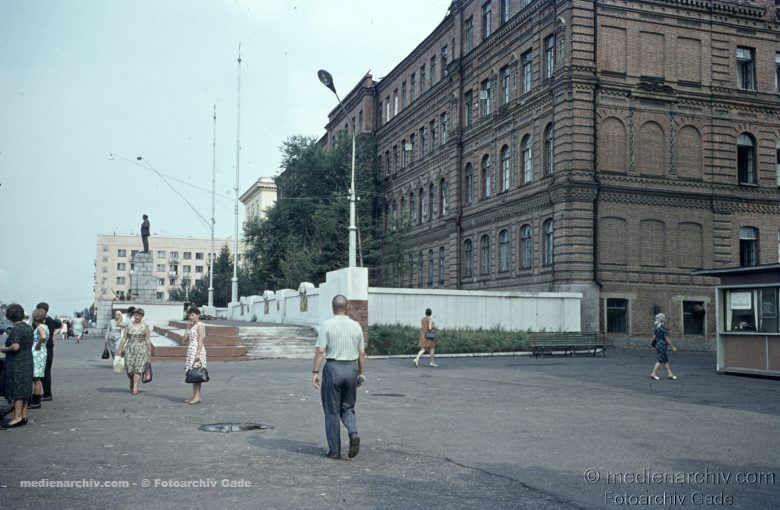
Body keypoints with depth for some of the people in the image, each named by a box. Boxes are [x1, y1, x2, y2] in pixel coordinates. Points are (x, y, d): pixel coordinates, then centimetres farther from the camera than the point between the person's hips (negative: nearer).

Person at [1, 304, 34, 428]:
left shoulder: (16, 328, -17)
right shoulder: (28, 327, 8)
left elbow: (15, 347, -26)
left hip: (17, 363, -8)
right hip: (28, 362, 8)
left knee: (16, 390, -3)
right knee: (25, 390, 12)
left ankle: (17, 417, -1)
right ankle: (24, 416, 18)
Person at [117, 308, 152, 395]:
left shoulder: (145, 326, 3)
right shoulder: (128, 325, 7)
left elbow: (148, 339, 2)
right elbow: (124, 338, 8)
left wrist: (149, 350, -2)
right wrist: (120, 349, 3)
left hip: (141, 350, -2)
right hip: (129, 349, 2)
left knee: (138, 368, -7)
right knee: (129, 368, -2)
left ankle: (135, 387, -6)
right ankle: (132, 382, 27)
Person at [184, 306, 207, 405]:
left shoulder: (200, 325, -8)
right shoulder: (192, 326, 19)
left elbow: (200, 340, -15)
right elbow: (186, 338, 10)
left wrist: (198, 353, -22)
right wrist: (189, 326, 7)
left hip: (197, 350, -9)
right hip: (190, 351, 9)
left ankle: (197, 397, -12)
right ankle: (195, 396, 10)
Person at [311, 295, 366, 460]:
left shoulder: (327, 325, -7)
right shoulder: (356, 326, 4)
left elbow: (320, 351, -12)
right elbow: (361, 353, 7)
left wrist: (315, 372, -8)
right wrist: (362, 373, 16)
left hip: (333, 367, -3)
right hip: (352, 369, 3)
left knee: (332, 411, 7)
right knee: (347, 407, 18)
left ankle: (334, 450, 10)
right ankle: (353, 433, -9)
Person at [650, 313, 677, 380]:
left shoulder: (657, 326, 10)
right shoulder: (663, 328, -18)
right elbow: (667, 339, -18)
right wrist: (673, 347, -12)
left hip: (658, 344, 10)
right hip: (662, 345, -10)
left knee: (666, 360, 12)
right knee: (660, 360, -4)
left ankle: (669, 374, 15)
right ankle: (653, 374, -3)